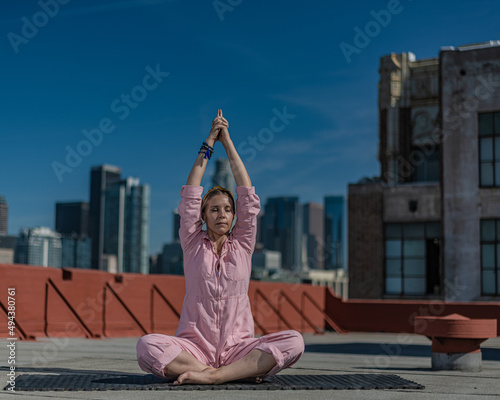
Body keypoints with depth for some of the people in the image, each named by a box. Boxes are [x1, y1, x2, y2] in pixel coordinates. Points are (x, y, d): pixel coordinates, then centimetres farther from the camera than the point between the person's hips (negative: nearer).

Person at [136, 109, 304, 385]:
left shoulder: (242, 245, 11)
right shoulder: (193, 244, 10)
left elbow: (247, 195, 7)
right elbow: (189, 196, 4)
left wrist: (228, 142, 8)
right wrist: (209, 143, 5)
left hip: (238, 347, 1)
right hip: (194, 348, -1)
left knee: (293, 341, -26)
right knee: (147, 345, -31)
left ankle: (211, 375, -28)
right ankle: (240, 371, -25)